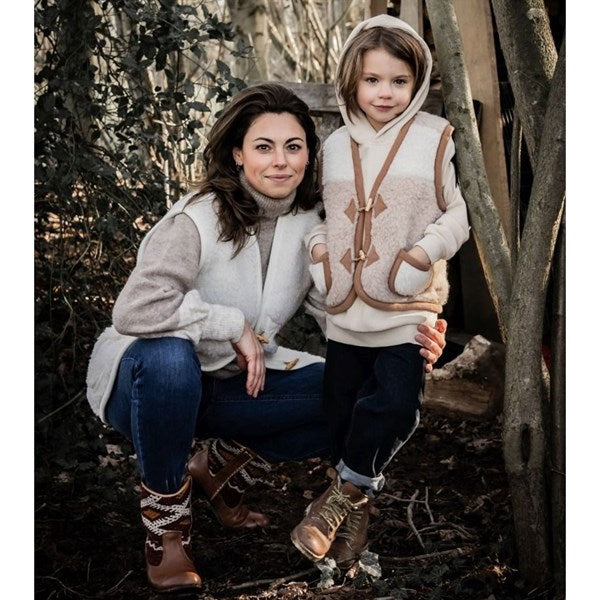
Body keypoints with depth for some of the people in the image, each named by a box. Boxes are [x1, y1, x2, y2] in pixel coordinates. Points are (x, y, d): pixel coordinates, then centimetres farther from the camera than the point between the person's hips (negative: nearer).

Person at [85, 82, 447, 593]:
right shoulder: (200, 219, -23)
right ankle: (164, 516, -14)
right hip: (145, 378, -5)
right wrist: (233, 325, -29)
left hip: (233, 383, 6)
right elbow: (134, 310, -35)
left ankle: (222, 468, 9)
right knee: (169, 356, -41)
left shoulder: (310, 227, -3)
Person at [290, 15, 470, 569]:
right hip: (345, 309, 4)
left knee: (394, 404, -14)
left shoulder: (433, 140, -2)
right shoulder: (335, 146, 7)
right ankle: (357, 505, 30)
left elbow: (456, 214, 1)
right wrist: (319, 252, -1)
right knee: (342, 409, 10)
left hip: (405, 308, -3)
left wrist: (425, 253, -16)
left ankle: (344, 489, 9)